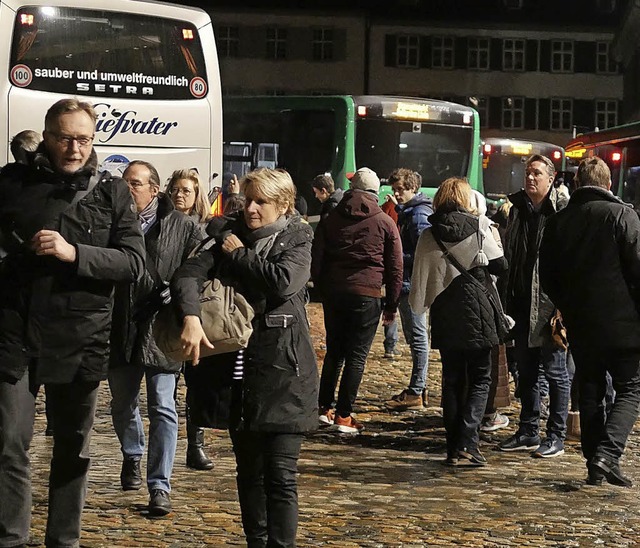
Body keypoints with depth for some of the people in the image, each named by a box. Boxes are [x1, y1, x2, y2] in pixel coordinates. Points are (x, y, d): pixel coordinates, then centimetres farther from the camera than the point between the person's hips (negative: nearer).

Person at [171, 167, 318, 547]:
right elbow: (188, 274, -6)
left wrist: (240, 255, -8)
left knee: (280, 475, -7)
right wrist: (191, 316, -24)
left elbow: (283, 281, -20)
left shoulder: (297, 241, 1)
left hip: (283, 371, -4)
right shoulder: (231, 237, 10)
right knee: (249, 472, 14)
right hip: (238, 370, 4)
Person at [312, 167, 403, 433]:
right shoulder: (385, 223, 2)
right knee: (357, 356, 1)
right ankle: (344, 416, -1)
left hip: (333, 293, 3)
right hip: (367, 295, -3)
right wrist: (392, 305, 9)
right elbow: (395, 268, 3)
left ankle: (325, 408, 15)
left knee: (334, 352, 16)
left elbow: (316, 261, 9)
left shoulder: (331, 219, 9)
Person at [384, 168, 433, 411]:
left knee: (418, 338, -6)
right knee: (414, 338, 14)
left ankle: (415, 393, -3)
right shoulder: (407, 212, 17)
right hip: (406, 284, 10)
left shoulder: (419, 215, -14)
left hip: (413, 285, -10)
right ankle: (418, 388, 22)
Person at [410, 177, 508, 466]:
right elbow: (500, 266, 1)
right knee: (480, 379, 5)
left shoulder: (428, 235, 2)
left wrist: (419, 306, 20)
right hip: (476, 312, -3)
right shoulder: (478, 227, -4)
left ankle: (453, 447, 9)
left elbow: (420, 279, 4)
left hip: (445, 316, 3)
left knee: (452, 380, 11)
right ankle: (468, 440, -11)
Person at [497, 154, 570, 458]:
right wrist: (507, 301, 9)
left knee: (555, 370, 2)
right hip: (522, 303, 7)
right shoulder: (517, 209, 11)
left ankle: (556, 436, 10)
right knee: (526, 371, 13)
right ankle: (528, 432, 23)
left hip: (551, 304, -7)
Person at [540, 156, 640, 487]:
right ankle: (607, 453, -13)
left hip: (580, 324, 4)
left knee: (589, 394, 12)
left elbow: (548, 278, 10)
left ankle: (595, 464, 11)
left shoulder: (557, 222, 4)